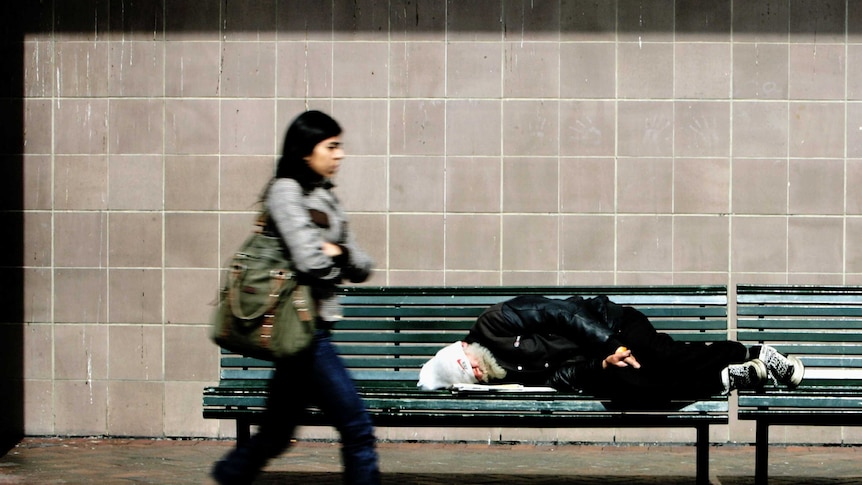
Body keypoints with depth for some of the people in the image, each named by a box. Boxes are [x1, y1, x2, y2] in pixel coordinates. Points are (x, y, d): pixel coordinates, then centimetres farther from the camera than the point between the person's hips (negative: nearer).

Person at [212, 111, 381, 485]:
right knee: (357, 428, -7)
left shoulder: (325, 197, 18)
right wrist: (340, 253, 2)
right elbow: (310, 261, -19)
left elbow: (361, 270, 16)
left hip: (315, 324, 9)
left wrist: (337, 252, -4)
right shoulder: (285, 191, -8)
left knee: (276, 432, 13)